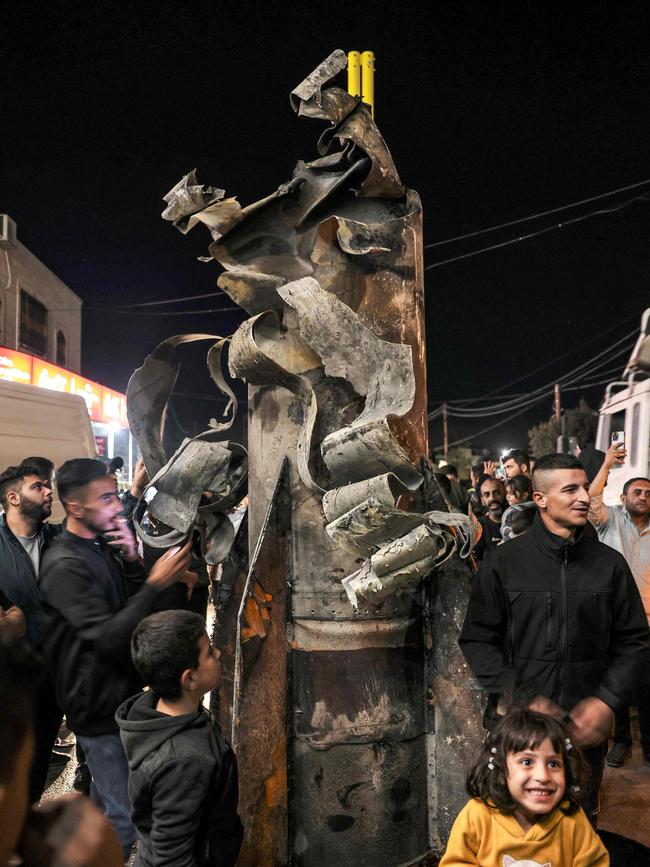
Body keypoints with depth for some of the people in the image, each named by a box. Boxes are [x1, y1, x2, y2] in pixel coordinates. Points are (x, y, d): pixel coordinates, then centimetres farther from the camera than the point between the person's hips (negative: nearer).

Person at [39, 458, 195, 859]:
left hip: (125, 691, 9)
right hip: (102, 706, -9)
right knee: (126, 818, -1)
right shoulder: (65, 566, -23)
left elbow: (137, 610, 5)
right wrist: (156, 583, -34)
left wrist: (132, 560, -11)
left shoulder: (104, 545, 6)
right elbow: (108, 637, -30)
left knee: (108, 799, 25)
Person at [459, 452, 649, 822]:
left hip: (585, 729, 1)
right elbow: (477, 639, -3)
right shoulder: (502, 562, -3)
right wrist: (521, 699, -13)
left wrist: (607, 701, -9)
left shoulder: (610, 563, 2)